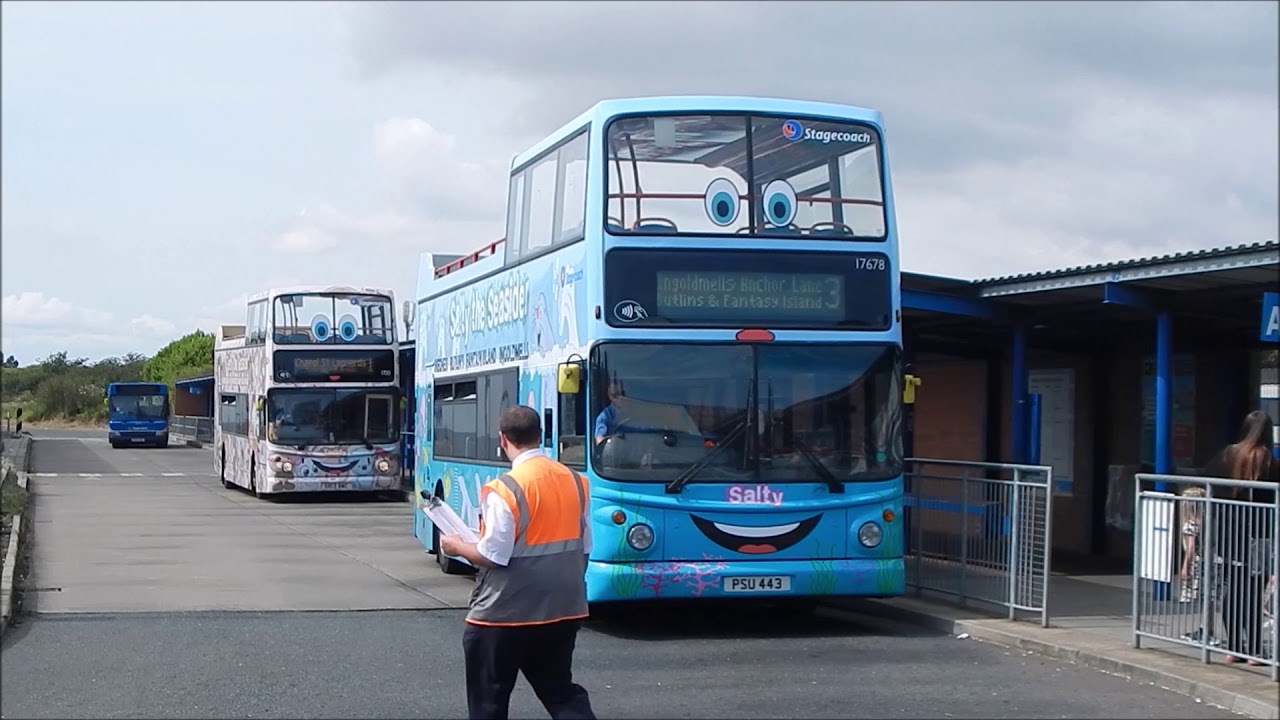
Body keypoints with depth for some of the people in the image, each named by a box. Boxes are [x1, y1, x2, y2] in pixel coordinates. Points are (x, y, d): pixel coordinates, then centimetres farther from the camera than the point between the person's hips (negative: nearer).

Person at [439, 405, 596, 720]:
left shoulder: (504, 490, -17)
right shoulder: (576, 481, 2)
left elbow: (492, 557, -17)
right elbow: (583, 548, 9)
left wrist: (457, 547, 1)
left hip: (505, 614, -6)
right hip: (563, 609, 6)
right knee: (560, 691, 17)